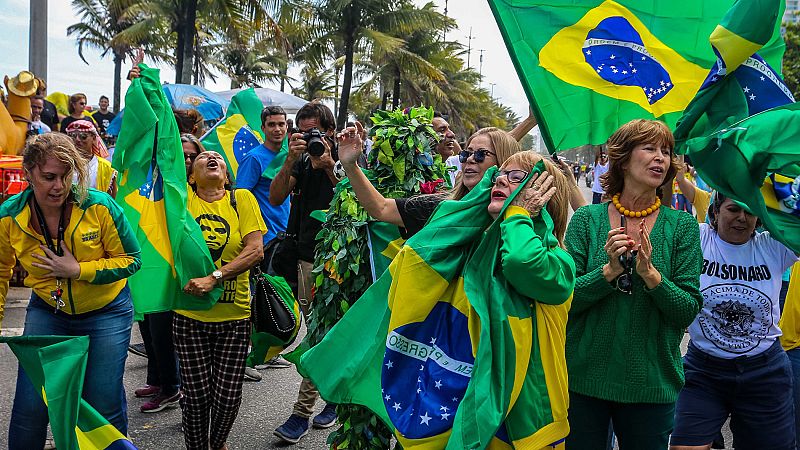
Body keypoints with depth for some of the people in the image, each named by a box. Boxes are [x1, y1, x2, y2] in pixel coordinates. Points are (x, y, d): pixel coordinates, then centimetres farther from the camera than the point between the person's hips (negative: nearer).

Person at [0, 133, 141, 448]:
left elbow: (130, 260, -13)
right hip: (47, 311, 2)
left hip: (106, 312, -2)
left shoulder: (100, 207, -22)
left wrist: (78, 270, -23)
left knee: (104, 405, 5)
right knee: (29, 407, 3)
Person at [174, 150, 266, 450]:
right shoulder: (183, 198, 3)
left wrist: (214, 277, -17)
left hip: (234, 315, 0)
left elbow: (255, 250, -9)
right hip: (189, 315, 0)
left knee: (228, 396, 5)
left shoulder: (242, 199, 1)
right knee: (197, 394, 4)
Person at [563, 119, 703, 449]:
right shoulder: (586, 219, -2)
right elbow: (564, 299, -7)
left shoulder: (682, 225, -1)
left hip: (652, 384, 1)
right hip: (585, 377, 0)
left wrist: (650, 274, -21)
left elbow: (688, 312, -6)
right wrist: (609, 271, -21)